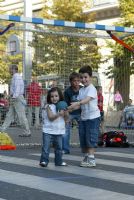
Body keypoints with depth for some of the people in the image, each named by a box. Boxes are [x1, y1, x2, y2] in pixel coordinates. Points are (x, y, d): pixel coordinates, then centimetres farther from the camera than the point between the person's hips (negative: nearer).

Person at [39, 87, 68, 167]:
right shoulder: (49, 106, -7)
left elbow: (65, 118, 5)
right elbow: (50, 117, -17)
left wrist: (65, 113, -15)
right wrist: (59, 114, -30)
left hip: (59, 131, 5)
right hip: (48, 131, -5)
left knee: (59, 147, 13)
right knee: (46, 146, -9)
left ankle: (59, 161, 23)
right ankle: (44, 160, -3)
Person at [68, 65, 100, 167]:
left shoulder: (92, 88, -13)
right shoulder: (81, 90, 12)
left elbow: (87, 99, -31)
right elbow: (80, 104, 9)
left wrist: (77, 103, -47)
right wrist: (71, 108, -9)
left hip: (93, 117, -8)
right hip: (83, 117, 8)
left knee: (91, 139, -7)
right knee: (83, 139, 10)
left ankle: (91, 159, -3)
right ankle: (86, 157, 22)